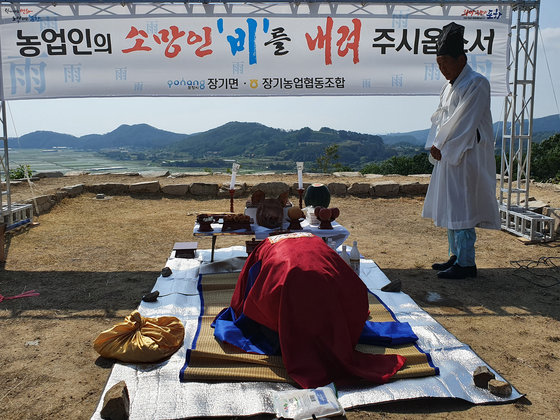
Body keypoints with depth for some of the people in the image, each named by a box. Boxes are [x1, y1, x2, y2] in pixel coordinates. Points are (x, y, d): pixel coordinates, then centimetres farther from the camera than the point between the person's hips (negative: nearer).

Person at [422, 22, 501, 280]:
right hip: (448, 155, 9)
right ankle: (456, 256, 23)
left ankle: (466, 263, 0)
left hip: (467, 157, -9)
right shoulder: (449, 87, 15)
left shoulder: (476, 84, -12)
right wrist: (435, 145, 0)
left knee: (460, 208, -8)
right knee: (450, 208, 13)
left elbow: (464, 123, -18)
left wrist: (441, 147, -14)